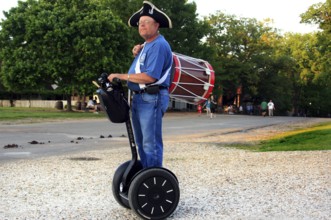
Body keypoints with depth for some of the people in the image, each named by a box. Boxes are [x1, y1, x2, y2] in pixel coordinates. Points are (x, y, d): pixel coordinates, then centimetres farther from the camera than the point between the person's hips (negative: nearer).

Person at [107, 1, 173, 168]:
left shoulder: (159, 45, -14)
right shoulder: (146, 45, 18)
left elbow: (150, 77, -23)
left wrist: (121, 76, -18)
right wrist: (137, 55, 11)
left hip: (152, 99, -11)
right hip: (139, 98, 11)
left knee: (151, 143, -8)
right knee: (141, 142, 16)